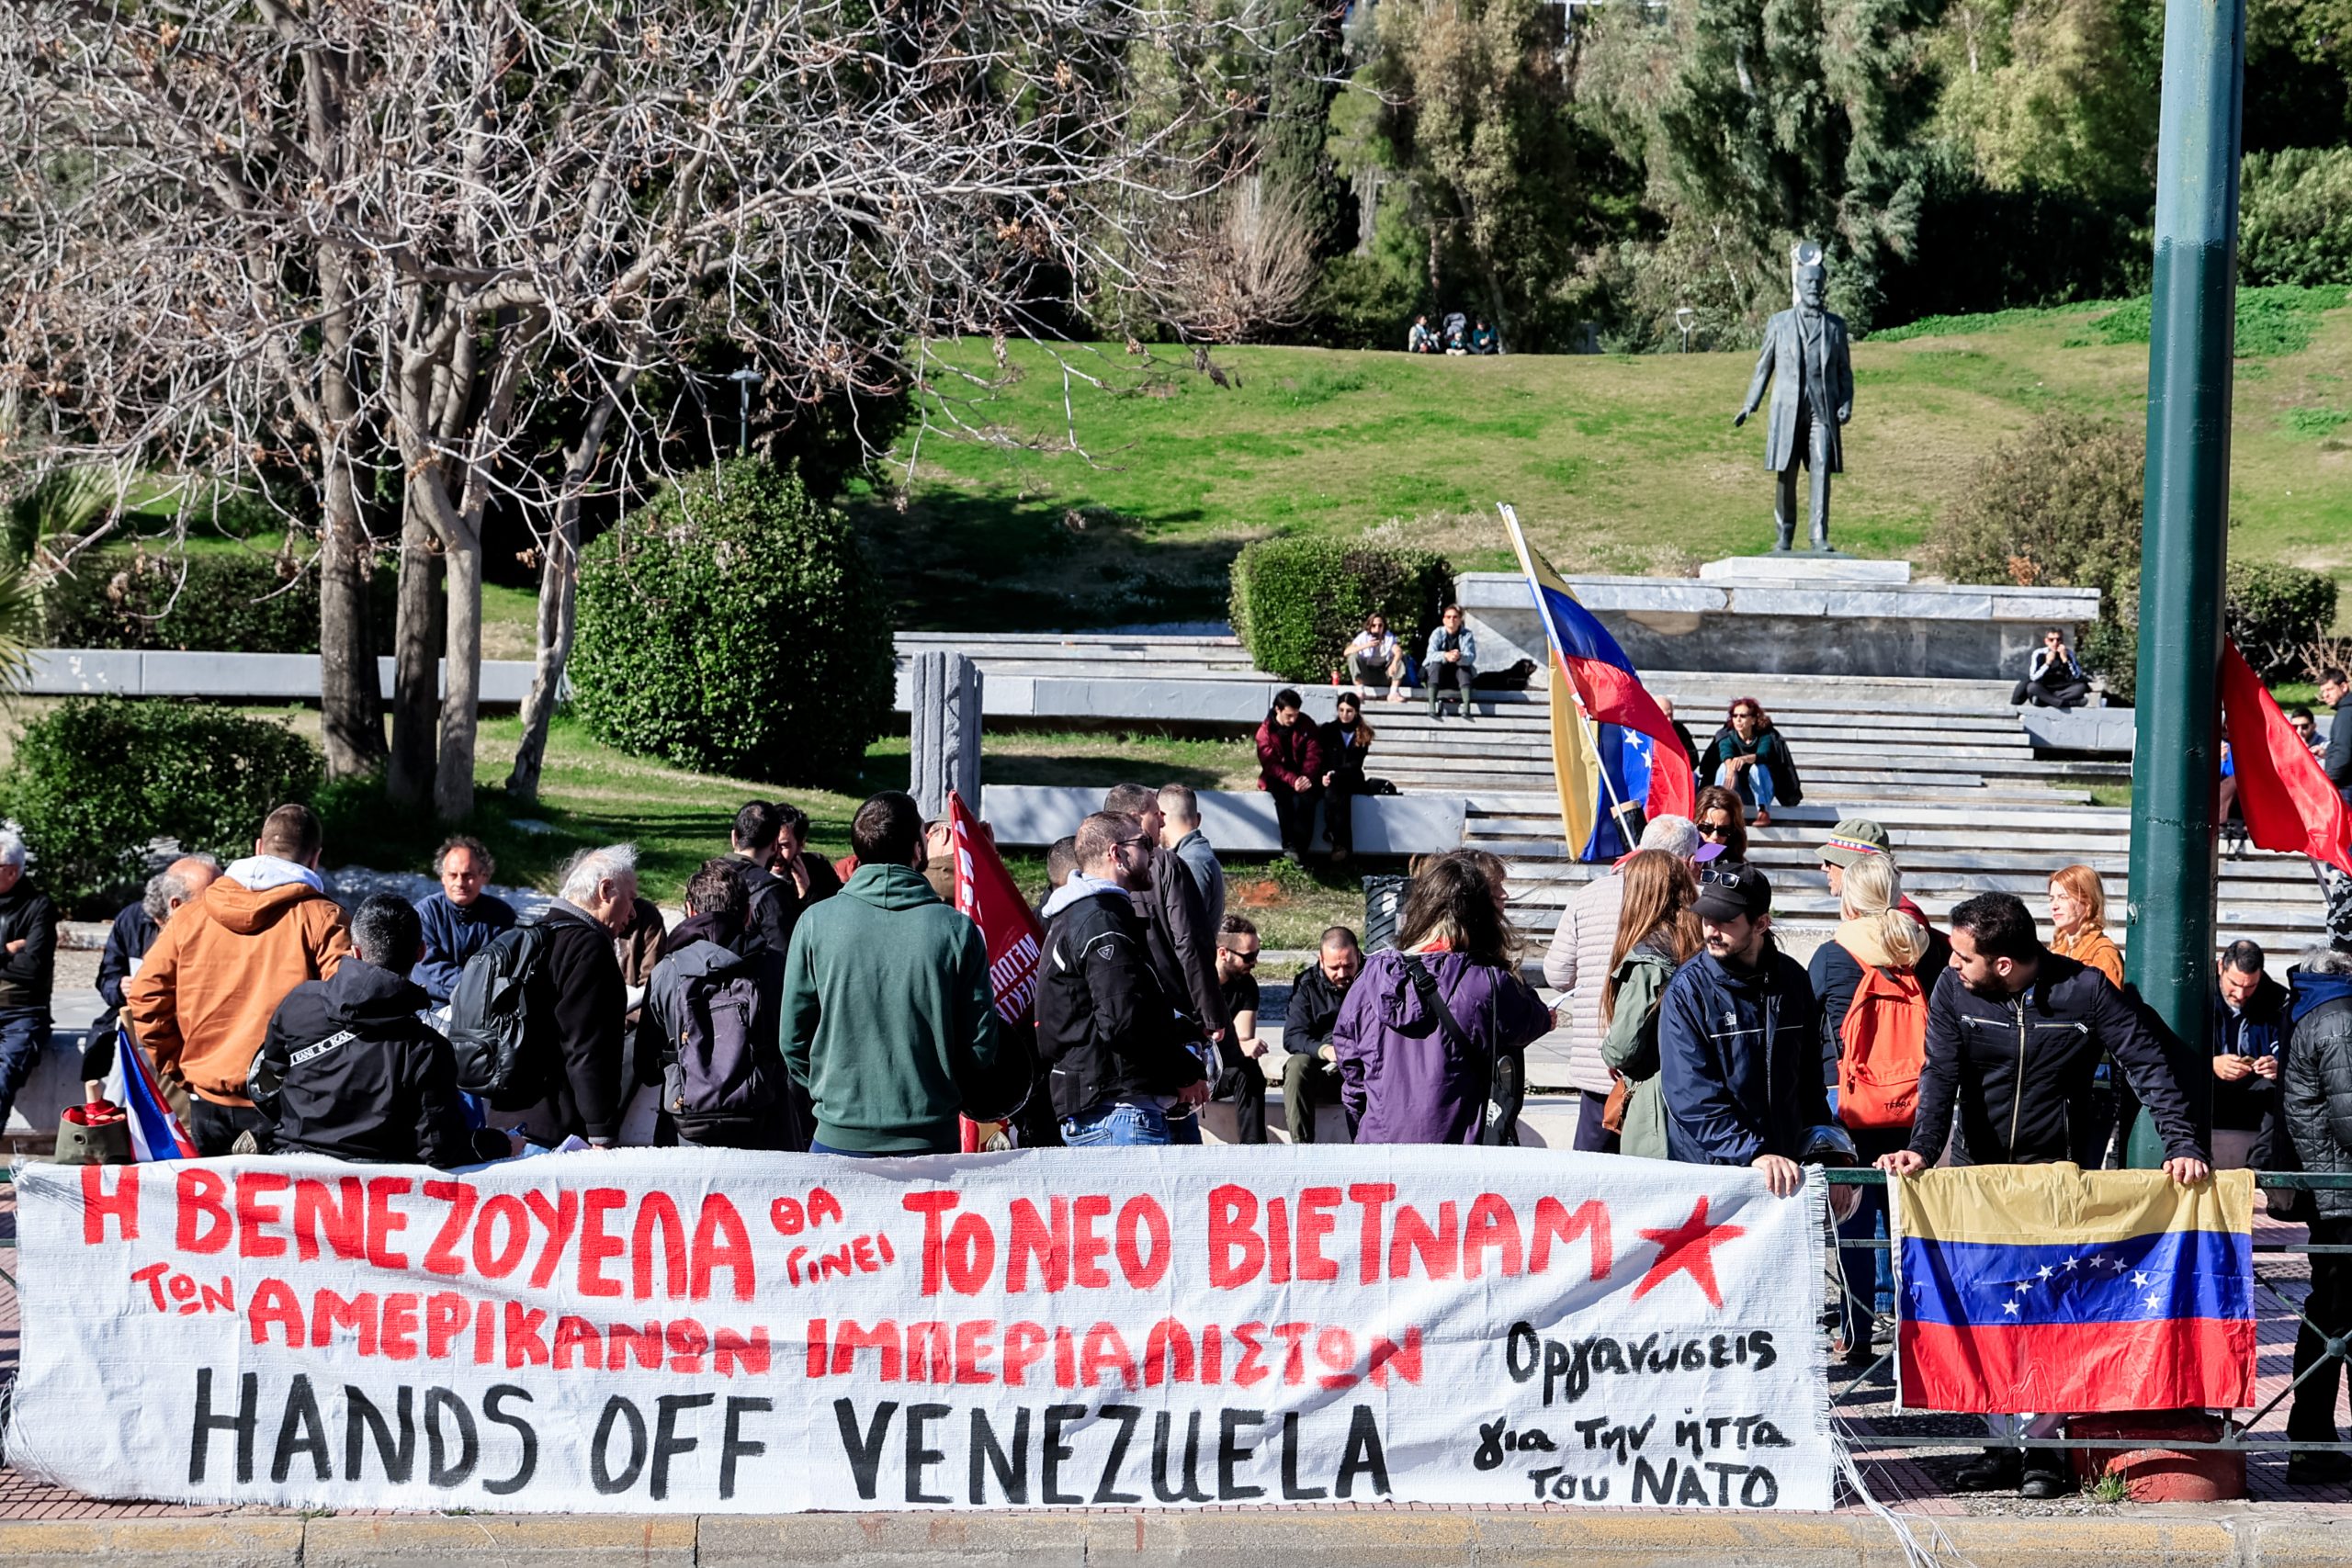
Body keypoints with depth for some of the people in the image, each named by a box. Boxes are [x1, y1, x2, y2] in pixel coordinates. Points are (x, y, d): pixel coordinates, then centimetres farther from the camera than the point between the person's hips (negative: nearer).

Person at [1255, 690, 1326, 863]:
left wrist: (1307, 777, -24)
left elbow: (1314, 754, -4)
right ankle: (1290, 845, -38)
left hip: (1304, 778, 1)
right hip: (1278, 779, -1)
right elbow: (1270, 764, -12)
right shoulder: (1266, 731, -2)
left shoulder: (1306, 725, 2)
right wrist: (1292, 780, -27)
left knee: (1305, 798, -32)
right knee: (1282, 795, -34)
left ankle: (1298, 848, -35)